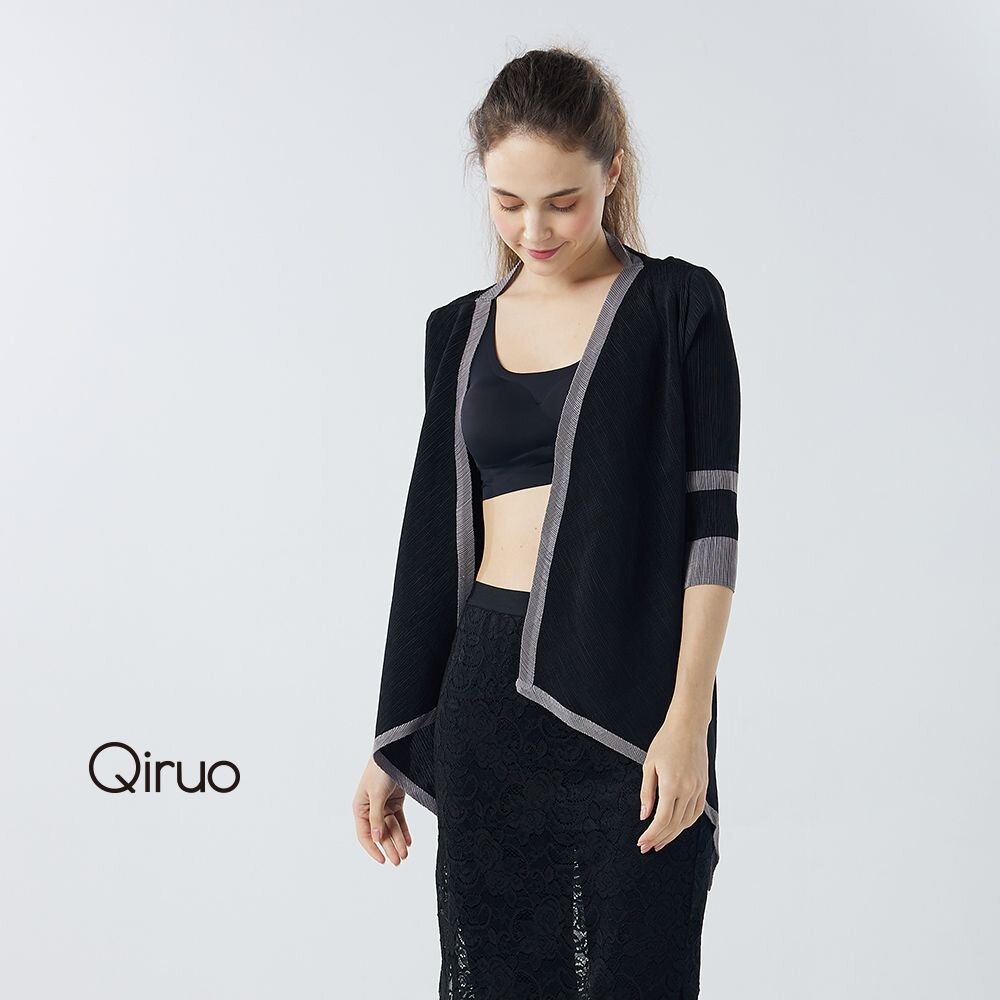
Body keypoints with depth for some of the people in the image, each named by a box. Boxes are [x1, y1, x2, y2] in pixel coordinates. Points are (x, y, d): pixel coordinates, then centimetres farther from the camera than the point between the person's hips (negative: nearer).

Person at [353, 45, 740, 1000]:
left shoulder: (677, 307, -1)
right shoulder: (462, 330, 11)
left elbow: (709, 520, -6)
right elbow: (435, 536, 13)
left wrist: (687, 719, -14)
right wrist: (392, 744, 13)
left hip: (628, 698, -4)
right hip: (486, 692, 4)